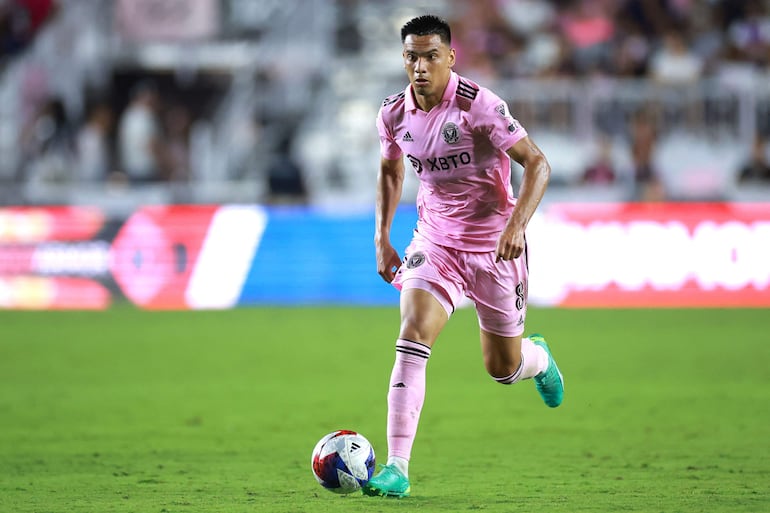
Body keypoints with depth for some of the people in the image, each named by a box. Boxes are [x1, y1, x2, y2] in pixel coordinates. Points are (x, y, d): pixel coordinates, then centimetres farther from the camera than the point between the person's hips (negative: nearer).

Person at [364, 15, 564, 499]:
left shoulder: (478, 105, -20)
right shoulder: (395, 113, -5)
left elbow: (537, 164, -19)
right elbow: (390, 169, 17)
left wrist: (516, 225, -32)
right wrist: (382, 237, 10)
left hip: (494, 244, -3)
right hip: (435, 239, 3)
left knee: (503, 368, 8)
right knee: (413, 336, -20)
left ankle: (538, 358, 49)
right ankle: (397, 467, -22)